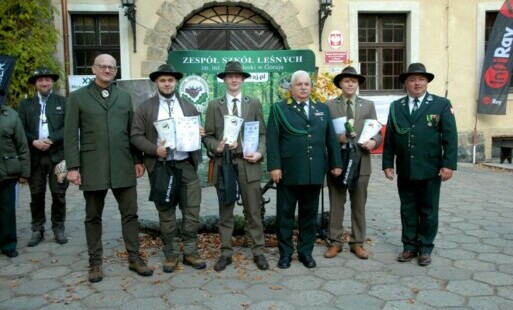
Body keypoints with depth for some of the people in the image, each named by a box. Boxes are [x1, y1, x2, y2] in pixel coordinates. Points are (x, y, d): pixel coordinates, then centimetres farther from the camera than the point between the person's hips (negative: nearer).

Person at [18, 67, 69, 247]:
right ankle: (37, 230, 15)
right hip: (35, 157, 2)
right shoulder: (26, 104, 12)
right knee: (36, 195, 5)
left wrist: (51, 139, -15)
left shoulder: (63, 102, 7)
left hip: (58, 155, -1)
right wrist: (34, 141, -13)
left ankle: (58, 229, 14)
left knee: (59, 194, 3)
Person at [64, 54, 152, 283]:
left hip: (123, 166, 2)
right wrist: (73, 166, -8)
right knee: (93, 217, 8)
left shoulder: (125, 97, 12)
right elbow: (71, 135, -1)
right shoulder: (78, 97, 4)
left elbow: (133, 131, 11)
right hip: (92, 167, -2)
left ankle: (134, 258, 16)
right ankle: (95, 262, 20)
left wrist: (138, 160, 6)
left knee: (130, 214, 5)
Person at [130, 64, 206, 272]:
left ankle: (190, 252, 18)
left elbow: (197, 133, 17)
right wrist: (155, 149, -16)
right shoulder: (145, 108, 3)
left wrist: (200, 134, -7)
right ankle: (171, 255, 20)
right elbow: (135, 136, -1)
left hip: (187, 166, 2)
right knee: (166, 214, 7)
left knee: (192, 211, 3)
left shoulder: (189, 107, 12)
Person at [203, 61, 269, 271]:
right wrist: (217, 147, -15)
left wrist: (260, 152, -10)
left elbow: (262, 133, 7)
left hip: (249, 164, 0)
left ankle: (258, 252, 17)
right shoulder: (214, 105, 7)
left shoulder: (254, 103, 9)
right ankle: (226, 253, 19)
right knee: (225, 212, 8)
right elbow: (207, 136, 4)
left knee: (254, 211, 6)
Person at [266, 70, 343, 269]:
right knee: (285, 214, 5)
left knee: (309, 214, 10)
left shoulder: (322, 109, 15)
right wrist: (274, 166, -12)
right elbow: (272, 140, -4)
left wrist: (336, 163, 7)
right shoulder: (279, 109, 4)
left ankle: (306, 251, 23)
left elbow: (331, 138, 13)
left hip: (314, 172, 3)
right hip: (288, 171, -3)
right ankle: (285, 253, 18)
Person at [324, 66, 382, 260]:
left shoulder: (368, 105, 9)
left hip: (360, 162, 1)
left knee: (359, 205, 9)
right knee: (336, 204, 7)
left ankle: (357, 243, 20)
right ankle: (335, 242, 17)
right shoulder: (329, 106, 4)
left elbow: (377, 132, 5)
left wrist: (374, 142, -15)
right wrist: (337, 138, -17)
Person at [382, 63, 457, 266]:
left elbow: (450, 137, -4)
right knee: (407, 210, 11)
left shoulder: (441, 104, 0)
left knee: (428, 211, 9)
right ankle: (409, 246, 23)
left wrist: (449, 164, -11)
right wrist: (388, 163, 3)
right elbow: (389, 138, 7)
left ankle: (425, 248, 22)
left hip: (430, 170, -2)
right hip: (405, 171, 2)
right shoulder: (396, 106, 7)